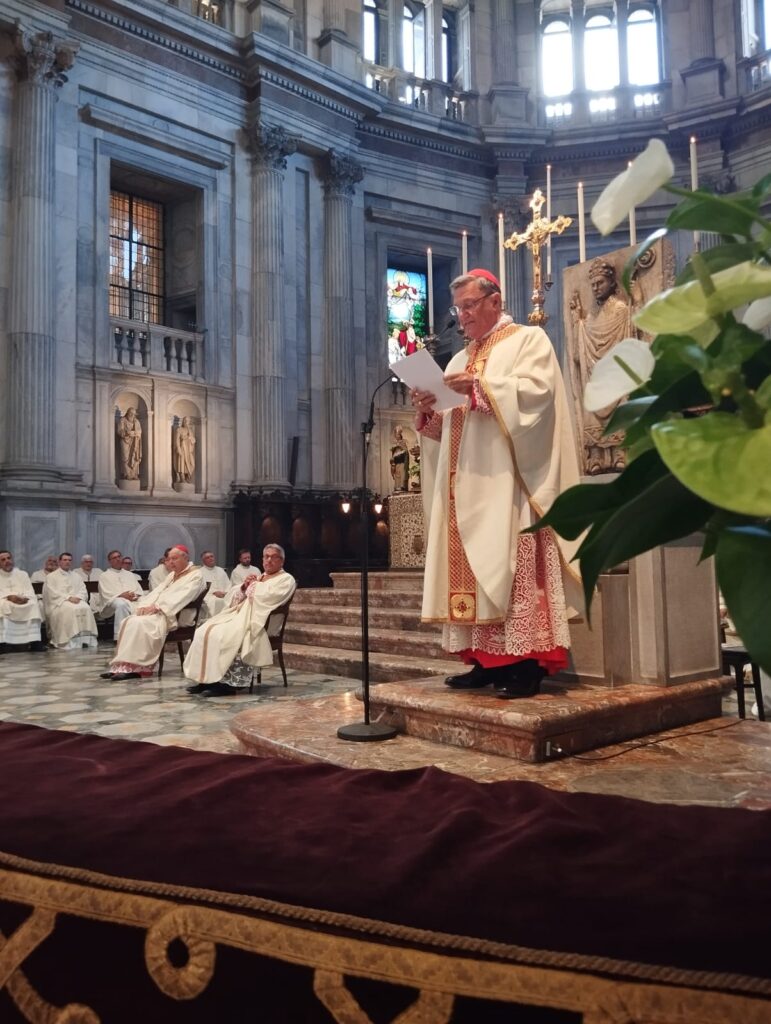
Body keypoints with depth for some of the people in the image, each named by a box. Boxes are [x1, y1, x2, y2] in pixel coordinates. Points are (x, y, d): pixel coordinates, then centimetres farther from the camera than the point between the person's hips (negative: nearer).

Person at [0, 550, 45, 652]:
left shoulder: (22, 574, 16)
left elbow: (29, 591, 7)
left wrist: (25, 598, -16)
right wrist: (9, 597, -21)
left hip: (23, 602, 2)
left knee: (33, 605, -28)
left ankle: (34, 641, -32)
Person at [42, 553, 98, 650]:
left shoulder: (77, 577, 26)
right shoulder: (51, 577, 14)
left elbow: (83, 591, 14)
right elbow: (53, 593, -2)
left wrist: (77, 597, -10)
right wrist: (68, 598, -16)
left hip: (76, 601, 3)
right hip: (59, 602, -3)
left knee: (85, 608, -31)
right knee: (70, 609, -37)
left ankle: (85, 639, -35)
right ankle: (70, 642, -39)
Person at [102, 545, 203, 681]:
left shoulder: (195, 575, -2)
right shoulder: (172, 574, 25)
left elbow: (181, 597, -16)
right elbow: (158, 592, 14)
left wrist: (157, 607, -23)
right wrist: (144, 605, -6)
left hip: (174, 615, -8)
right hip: (158, 612, 8)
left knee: (140, 623, -29)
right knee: (130, 621, -17)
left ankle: (135, 668, -28)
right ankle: (121, 666, -23)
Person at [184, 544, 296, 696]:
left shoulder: (286, 579, 3)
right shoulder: (258, 578, 26)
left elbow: (267, 597, -15)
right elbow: (236, 595, 19)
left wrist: (255, 585, 2)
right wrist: (244, 586, 0)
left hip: (256, 619, -8)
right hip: (239, 613, 8)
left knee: (222, 635, -30)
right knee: (204, 631, -13)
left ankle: (227, 682, -25)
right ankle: (206, 678, -15)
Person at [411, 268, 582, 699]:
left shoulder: (530, 340, 5)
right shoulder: (460, 359, 24)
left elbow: (537, 391, -13)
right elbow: (448, 428, 20)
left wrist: (481, 386, -19)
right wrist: (429, 412, 0)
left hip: (509, 480, -7)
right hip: (466, 485, 7)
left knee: (514, 566, -11)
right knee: (473, 568, 2)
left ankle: (526, 662, -9)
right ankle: (488, 660, 7)